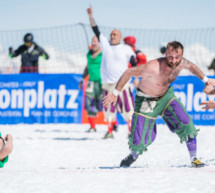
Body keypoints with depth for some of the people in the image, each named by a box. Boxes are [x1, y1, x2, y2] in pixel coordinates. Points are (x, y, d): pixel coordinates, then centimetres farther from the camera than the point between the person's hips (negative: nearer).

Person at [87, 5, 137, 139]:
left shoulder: (126, 49, 4)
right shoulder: (105, 44, 11)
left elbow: (134, 64, 3)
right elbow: (96, 30, 7)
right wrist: (91, 16, 0)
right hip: (108, 83, 3)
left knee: (127, 108, -7)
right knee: (109, 109, 5)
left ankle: (131, 131, -2)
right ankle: (110, 131, 13)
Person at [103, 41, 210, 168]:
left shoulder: (182, 62, -19)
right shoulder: (153, 67, -37)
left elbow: (191, 66, 8)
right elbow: (129, 72, -24)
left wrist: (205, 80, 13)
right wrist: (115, 94, -20)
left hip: (166, 95, 4)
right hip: (146, 100, -4)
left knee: (186, 124, -17)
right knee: (140, 141, -5)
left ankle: (194, 159, -2)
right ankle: (134, 155, 33)